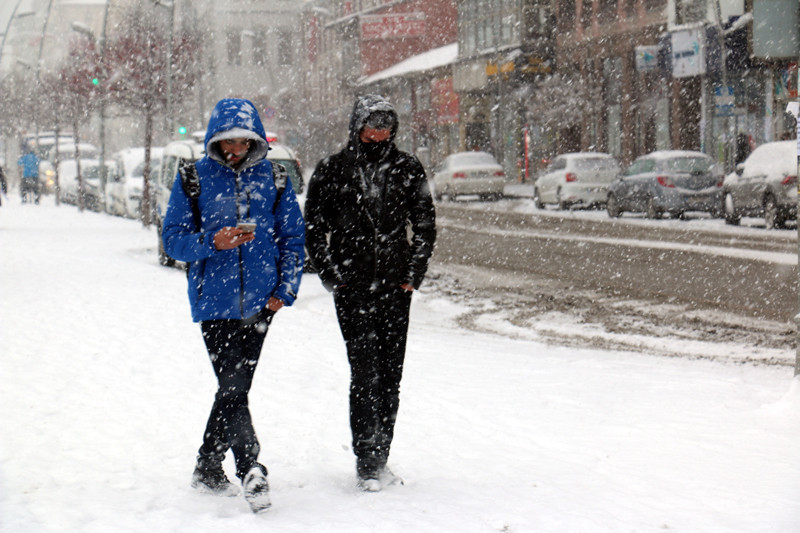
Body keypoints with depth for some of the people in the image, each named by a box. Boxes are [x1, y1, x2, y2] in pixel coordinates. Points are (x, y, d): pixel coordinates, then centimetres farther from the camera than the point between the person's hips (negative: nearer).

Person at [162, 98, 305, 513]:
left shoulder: (272, 177, 4)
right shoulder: (194, 178, 0)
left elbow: (293, 237, 8)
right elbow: (173, 238, -1)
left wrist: (285, 290, -1)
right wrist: (212, 242, -19)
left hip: (259, 302, 2)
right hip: (214, 300, -2)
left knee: (235, 386, 10)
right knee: (233, 388, -11)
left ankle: (208, 469, 24)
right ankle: (251, 471, -11)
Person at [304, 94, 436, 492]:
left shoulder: (407, 169, 6)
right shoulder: (332, 170, 2)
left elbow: (425, 225, 12)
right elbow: (314, 227, 6)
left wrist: (414, 273, 3)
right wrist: (331, 275, -2)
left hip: (395, 287, 3)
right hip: (352, 287, -2)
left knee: (391, 373, 6)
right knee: (364, 371, -10)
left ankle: (379, 459, 15)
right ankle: (367, 462, -8)